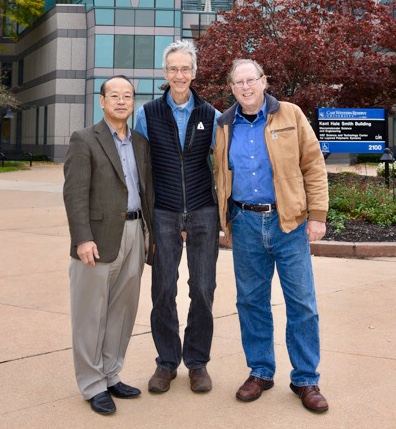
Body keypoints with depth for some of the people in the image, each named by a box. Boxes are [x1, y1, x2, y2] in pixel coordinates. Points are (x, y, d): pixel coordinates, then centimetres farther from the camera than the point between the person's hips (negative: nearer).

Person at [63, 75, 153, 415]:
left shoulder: (141, 143, 15)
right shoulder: (84, 140, -3)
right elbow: (75, 193, -10)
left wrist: (153, 231, 12)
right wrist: (83, 238, -19)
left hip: (134, 234, 6)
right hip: (99, 237, -6)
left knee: (123, 311, 11)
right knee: (92, 314, 2)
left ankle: (111, 375, 24)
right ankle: (93, 386, 12)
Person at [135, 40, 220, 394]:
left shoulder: (210, 115, 4)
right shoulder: (148, 114, 3)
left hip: (203, 214, 0)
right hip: (164, 215, 0)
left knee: (203, 290, 3)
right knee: (163, 290, 3)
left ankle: (197, 361, 19)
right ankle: (166, 362, 18)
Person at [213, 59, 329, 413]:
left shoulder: (290, 116, 0)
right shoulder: (225, 126, 8)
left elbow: (313, 166, -2)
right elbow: (220, 175, 14)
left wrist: (317, 214, -8)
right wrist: (223, 218, 8)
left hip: (288, 221, -2)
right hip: (245, 222, 3)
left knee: (302, 302, 2)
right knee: (251, 301, 9)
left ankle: (306, 379, 15)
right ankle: (260, 372, 24)